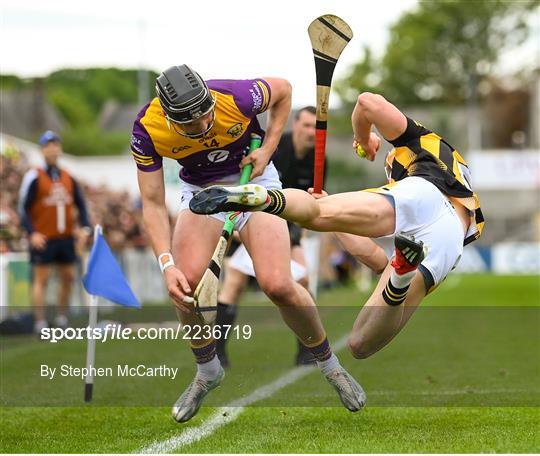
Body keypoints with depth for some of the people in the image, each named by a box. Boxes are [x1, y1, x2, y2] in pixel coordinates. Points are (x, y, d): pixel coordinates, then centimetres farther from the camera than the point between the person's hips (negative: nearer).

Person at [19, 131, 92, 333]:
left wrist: (84, 228, -1)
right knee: (41, 280, -4)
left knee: (68, 278, 8)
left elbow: (80, 205, 14)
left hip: (65, 238, 5)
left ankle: (62, 319, 21)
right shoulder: (34, 177, -6)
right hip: (43, 239, -5)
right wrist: (32, 233, -18)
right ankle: (40, 324, -2)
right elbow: (23, 208, -7)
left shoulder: (69, 178, 9)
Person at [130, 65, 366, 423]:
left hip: (253, 180, -2)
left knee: (278, 285, -19)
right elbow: (153, 203, -18)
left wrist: (267, 149, -13)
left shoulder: (236, 98, -30)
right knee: (186, 281, -20)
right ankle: (208, 371, 9)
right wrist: (167, 265, -29)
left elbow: (283, 89, -6)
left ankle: (329, 363, 8)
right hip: (200, 189, 2)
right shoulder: (148, 130, -25)